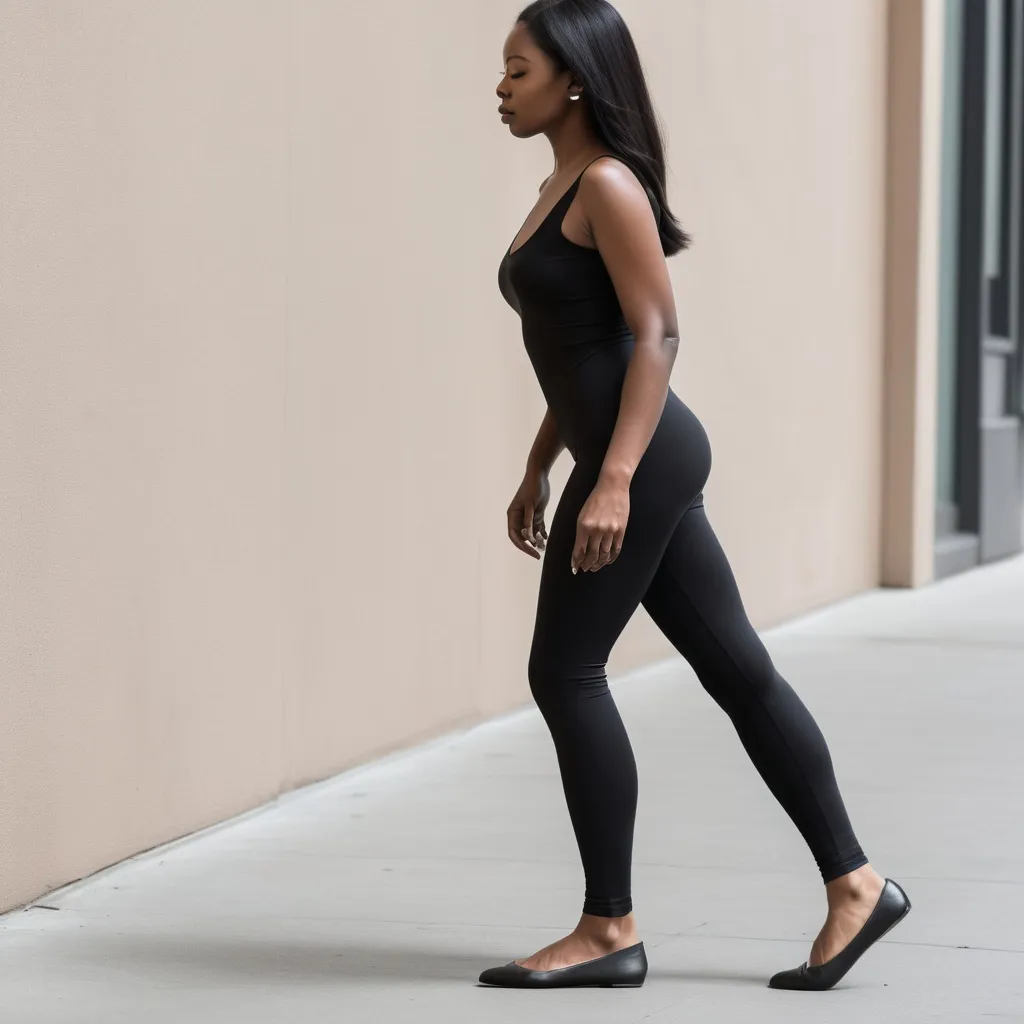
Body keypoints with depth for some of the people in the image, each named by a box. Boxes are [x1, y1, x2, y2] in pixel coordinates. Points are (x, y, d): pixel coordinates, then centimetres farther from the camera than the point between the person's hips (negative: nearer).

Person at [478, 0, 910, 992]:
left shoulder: (609, 186, -11)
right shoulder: (558, 189, 17)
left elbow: (655, 336, -18)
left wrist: (613, 479, -24)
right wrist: (537, 469, 22)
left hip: (642, 459, -10)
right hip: (625, 456, 10)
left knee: (566, 672, -5)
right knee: (736, 668, 8)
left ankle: (607, 928, 2)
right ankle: (853, 883, 11)